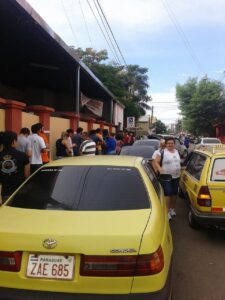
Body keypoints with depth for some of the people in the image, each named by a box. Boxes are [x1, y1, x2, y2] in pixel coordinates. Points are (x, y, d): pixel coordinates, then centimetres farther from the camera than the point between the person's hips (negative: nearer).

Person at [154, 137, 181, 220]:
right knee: (168, 193, -10)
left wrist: (180, 170, 20)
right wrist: (160, 170, -27)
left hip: (176, 177, 7)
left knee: (174, 193, 13)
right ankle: (167, 211, -4)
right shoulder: (162, 152, -10)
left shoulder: (177, 152, 12)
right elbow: (156, 162, -14)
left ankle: (172, 209, 29)